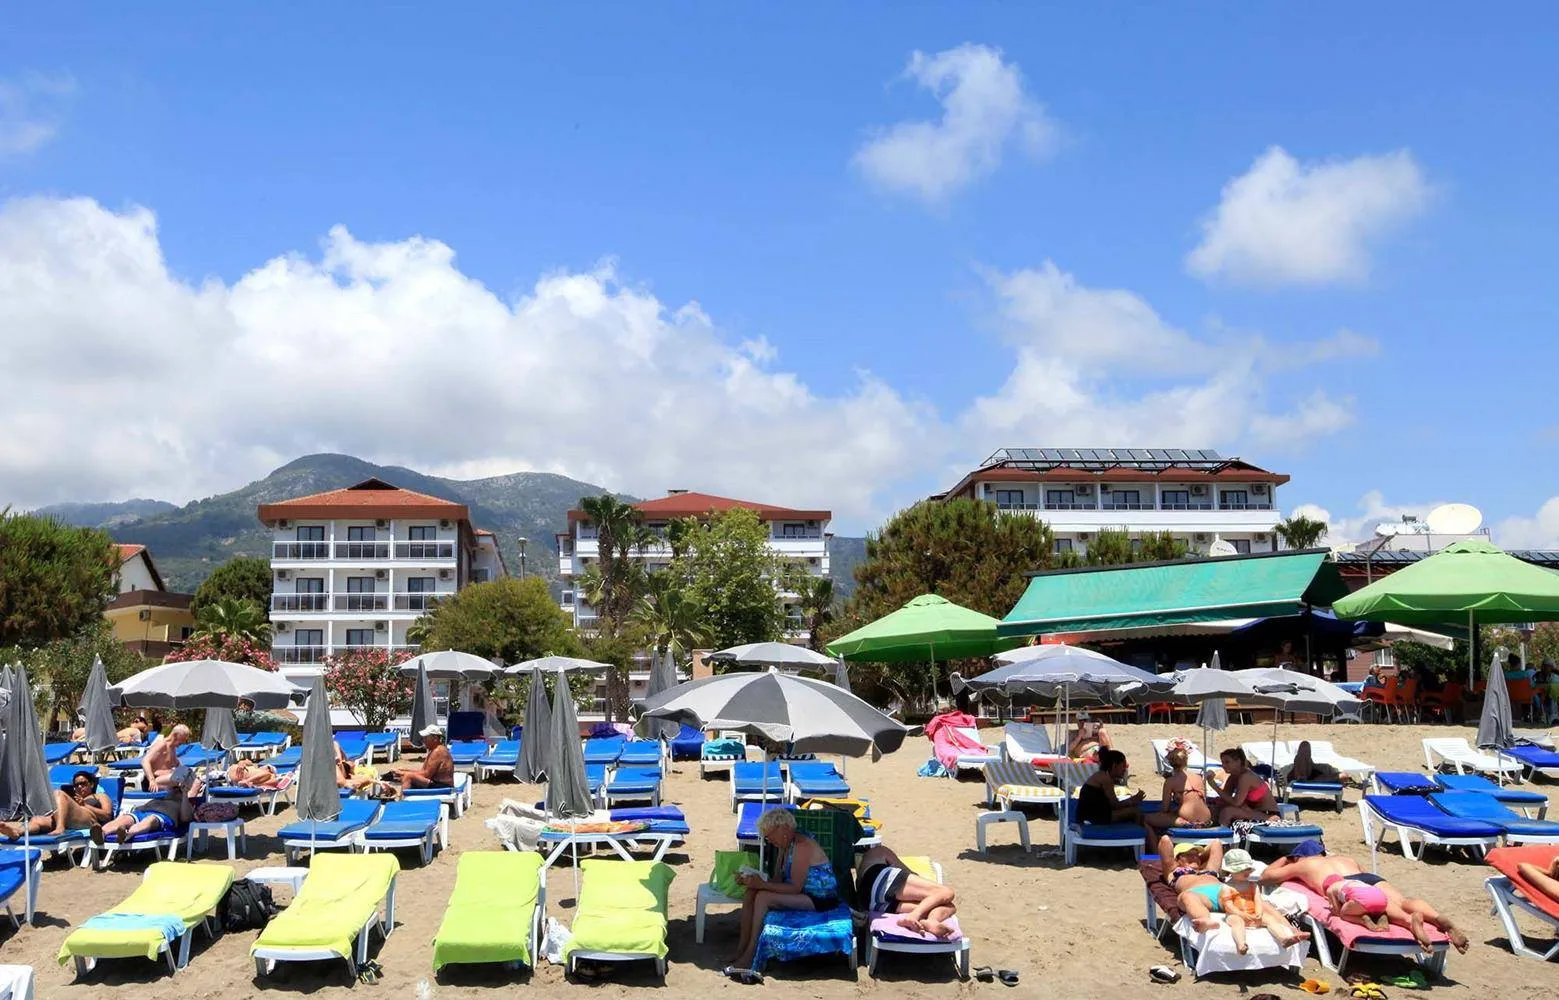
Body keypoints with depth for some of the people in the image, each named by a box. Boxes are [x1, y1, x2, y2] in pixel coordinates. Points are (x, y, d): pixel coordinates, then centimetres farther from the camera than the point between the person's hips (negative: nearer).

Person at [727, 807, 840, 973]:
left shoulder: (802, 846, -19)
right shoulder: (784, 845, 10)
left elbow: (795, 888, -25)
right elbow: (779, 881, 5)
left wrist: (763, 884, -26)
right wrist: (755, 881, -11)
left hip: (820, 900, -10)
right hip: (803, 894, 10)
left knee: (763, 897, -23)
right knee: (750, 894, -5)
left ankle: (749, 958, -20)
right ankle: (742, 950, -7)